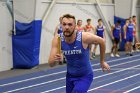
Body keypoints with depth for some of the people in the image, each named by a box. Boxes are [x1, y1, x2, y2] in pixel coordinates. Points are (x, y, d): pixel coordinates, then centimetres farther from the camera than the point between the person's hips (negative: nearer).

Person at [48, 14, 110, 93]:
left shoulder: (84, 37, -26)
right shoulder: (57, 40, -18)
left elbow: (101, 41, -6)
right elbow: (51, 64, -15)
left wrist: (102, 62, 3)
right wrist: (54, 60, -39)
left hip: (85, 76, -4)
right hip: (70, 75, 4)